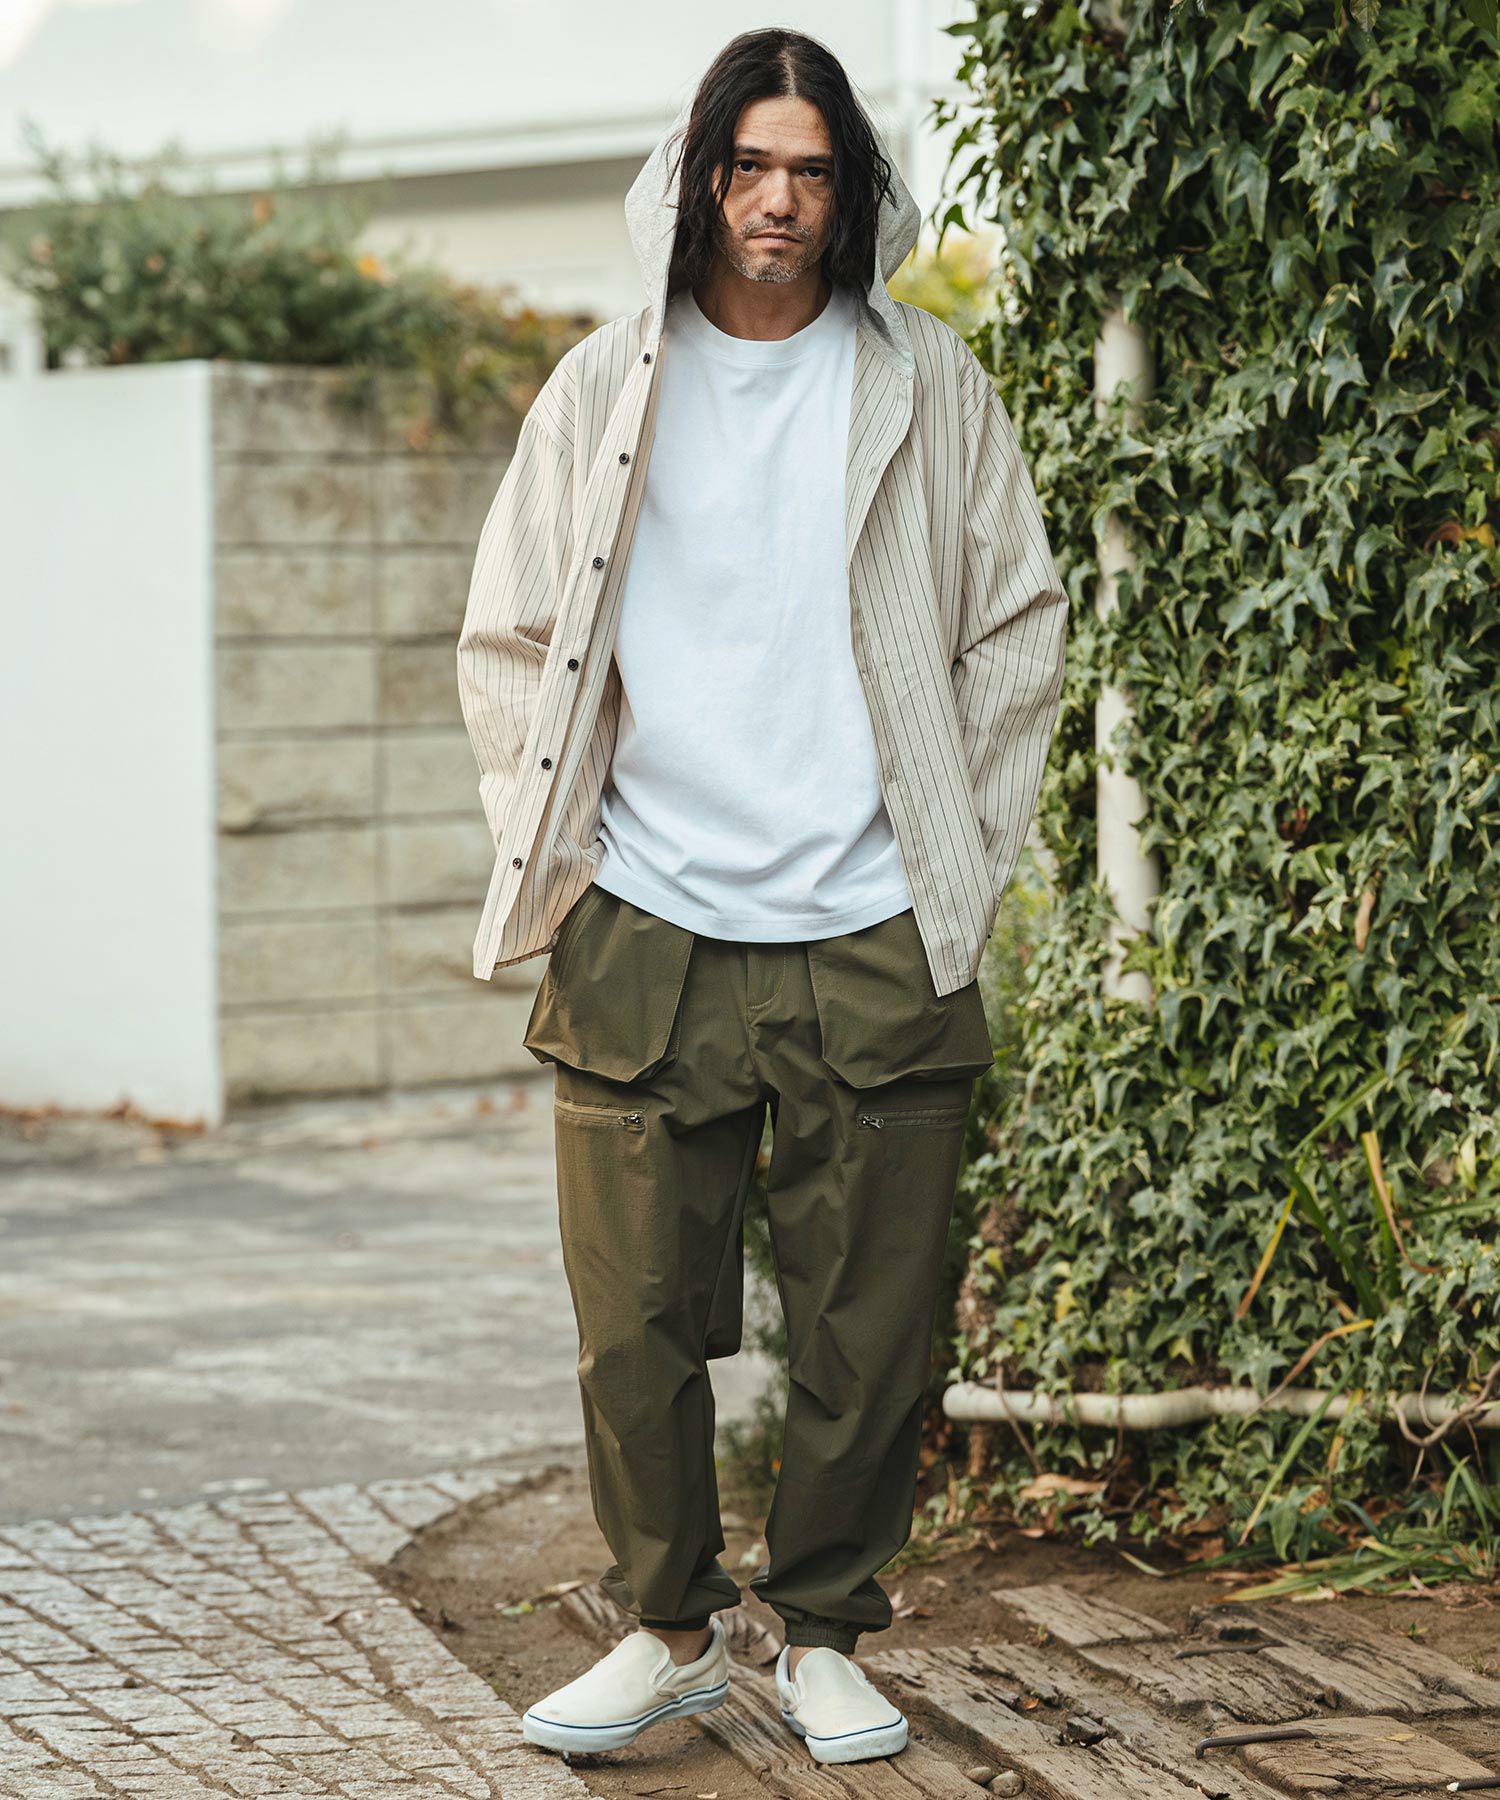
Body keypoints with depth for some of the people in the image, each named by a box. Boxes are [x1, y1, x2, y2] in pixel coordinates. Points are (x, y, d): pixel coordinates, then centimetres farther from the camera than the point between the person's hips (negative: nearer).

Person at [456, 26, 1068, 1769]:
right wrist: (555, 841, 3)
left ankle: (825, 1636, 19)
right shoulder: (608, 386, 6)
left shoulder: (927, 383, 6)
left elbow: (1018, 623, 11)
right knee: (634, 1319, 0)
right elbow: (509, 636, 12)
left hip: (875, 947, 0)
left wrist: (961, 845, 5)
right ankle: (670, 1628, 18)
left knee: (865, 1328, 3)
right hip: (644, 939, 0)